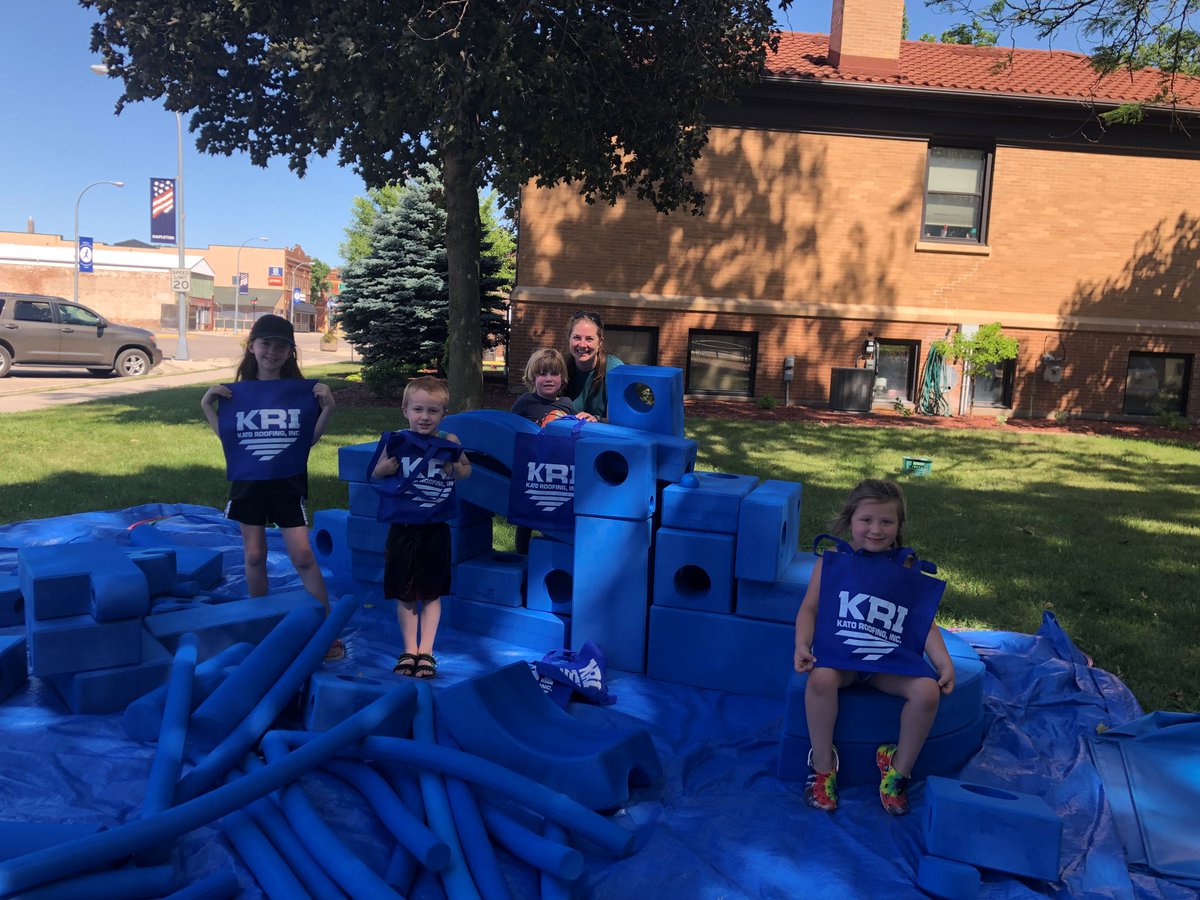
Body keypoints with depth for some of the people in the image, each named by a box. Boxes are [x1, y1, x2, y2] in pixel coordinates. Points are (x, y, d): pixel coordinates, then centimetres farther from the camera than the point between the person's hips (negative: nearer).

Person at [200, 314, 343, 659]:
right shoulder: (238, 392, 2)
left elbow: (309, 438, -5)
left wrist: (327, 408, -17)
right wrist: (207, 406, -6)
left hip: (288, 483, -2)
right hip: (249, 481, 2)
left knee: (303, 555, -6)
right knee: (254, 555, 10)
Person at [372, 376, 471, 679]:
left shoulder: (450, 443, -5)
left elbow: (467, 471, 11)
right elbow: (375, 474, 6)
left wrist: (455, 465, -11)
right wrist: (386, 466, -16)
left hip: (435, 529, 0)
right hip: (402, 527, 0)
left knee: (431, 593, 8)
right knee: (404, 594, 9)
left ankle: (426, 650, 20)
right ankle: (409, 650, 23)